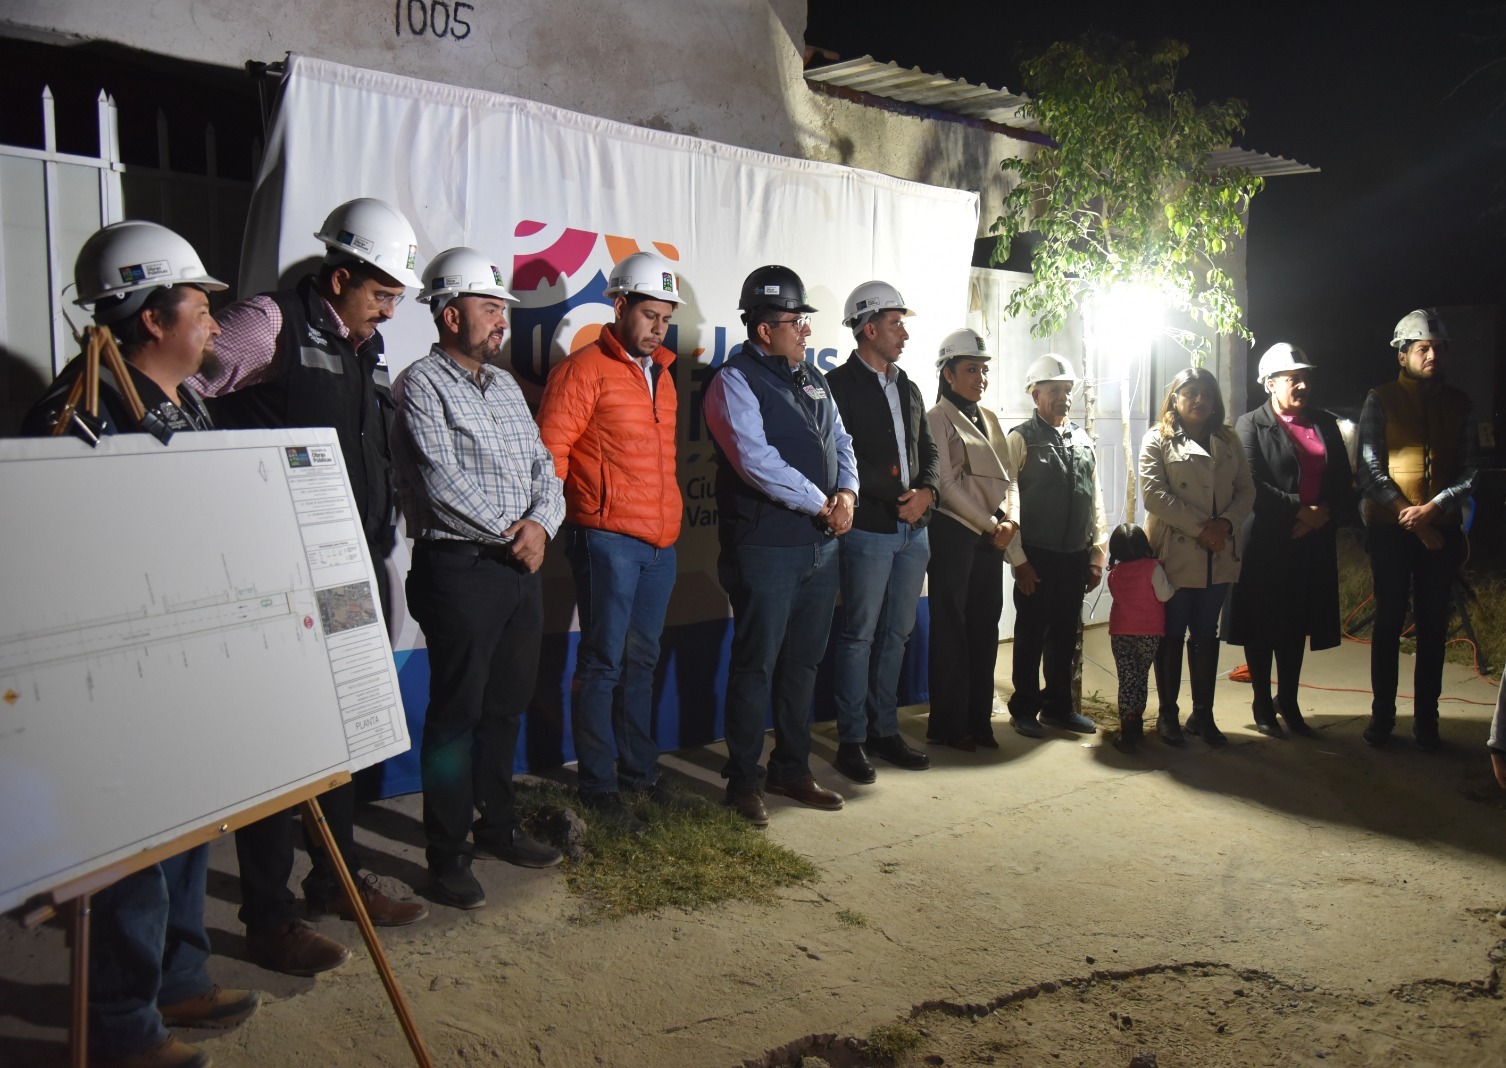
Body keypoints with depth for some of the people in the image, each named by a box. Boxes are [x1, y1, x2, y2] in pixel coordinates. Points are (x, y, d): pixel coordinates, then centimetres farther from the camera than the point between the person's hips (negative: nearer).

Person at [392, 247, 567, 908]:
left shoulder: (505, 384, 17)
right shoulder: (422, 384, -7)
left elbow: (543, 465, 14)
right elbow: (442, 482, -16)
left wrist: (541, 523, -5)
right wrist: (508, 532, -9)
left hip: (521, 566, 7)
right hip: (459, 568, -7)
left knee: (507, 704, 15)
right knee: (455, 712, -1)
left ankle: (497, 825, 30)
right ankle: (448, 858, 9)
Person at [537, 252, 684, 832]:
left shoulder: (661, 373, 16)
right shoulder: (585, 369, -7)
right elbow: (550, 448, -10)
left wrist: (671, 515, 17)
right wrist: (550, 518, -12)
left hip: (660, 539, 7)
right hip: (608, 538, -7)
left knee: (641, 660, 16)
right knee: (603, 664, -1)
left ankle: (640, 770, 28)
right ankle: (598, 788, 7)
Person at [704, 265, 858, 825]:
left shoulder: (813, 379, 16)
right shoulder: (736, 380, -9)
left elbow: (840, 442, 17)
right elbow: (757, 460, -19)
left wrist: (847, 493, -3)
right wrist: (820, 504, -14)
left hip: (820, 545, 8)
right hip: (765, 547, -7)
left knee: (803, 662, 15)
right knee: (756, 665, 0)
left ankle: (792, 769, 27)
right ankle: (743, 780, 13)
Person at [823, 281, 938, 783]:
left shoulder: (908, 388, 17)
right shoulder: (840, 384, -6)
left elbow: (927, 452, 18)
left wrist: (926, 492, -2)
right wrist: (896, 497, -13)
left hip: (913, 530, 7)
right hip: (868, 529, -7)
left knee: (896, 634, 12)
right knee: (859, 636, -2)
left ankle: (885, 730, 22)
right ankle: (852, 740, 6)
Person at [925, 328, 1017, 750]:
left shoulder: (989, 420, 16)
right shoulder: (937, 419, -5)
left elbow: (1002, 479, 16)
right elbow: (947, 484, -11)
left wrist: (1007, 521, -1)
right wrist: (990, 525, -10)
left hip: (990, 535, 6)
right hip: (953, 532, -6)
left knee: (985, 625, 7)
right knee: (951, 626, -1)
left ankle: (979, 720, 14)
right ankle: (949, 724, 7)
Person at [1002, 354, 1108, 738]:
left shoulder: (1083, 440, 11)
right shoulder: (1021, 439, -5)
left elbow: (1096, 499, 13)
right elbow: (1008, 501, -9)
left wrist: (1097, 554, 9)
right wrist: (1018, 559, -11)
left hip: (1075, 556, 5)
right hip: (1037, 557, -5)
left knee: (1065, 634, 12)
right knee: (1031, 634, 4)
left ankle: (1058, 706, 25)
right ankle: (1025, 709, 17)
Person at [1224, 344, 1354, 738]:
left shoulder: (1325, 423, 11)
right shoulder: (1251, 424, -4)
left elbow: (1344, 483, 8)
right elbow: (1253, 485, -14)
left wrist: (1324, 515, -9)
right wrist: (1301, 510, -17)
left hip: (1312, 542, 4)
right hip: (1265, 542, -4)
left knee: (1296, 625, 13)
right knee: (1262, 625, 5)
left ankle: (1288, 702, 25)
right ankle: (1262, 705, 18)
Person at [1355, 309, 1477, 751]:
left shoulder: (1456, 404, 9)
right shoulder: (1381, 400, 0)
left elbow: (1468, 473, 4)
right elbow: (1370, 471, -6)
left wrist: (1431, 509, -13)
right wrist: (1411, 517, -13)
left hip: (1441, 529, 3)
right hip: (1391, 530, -2)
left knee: (1433, 625, 6)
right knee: (1389, 622, 3)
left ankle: (1426, 719, 13)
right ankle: (1382, 715, 12)